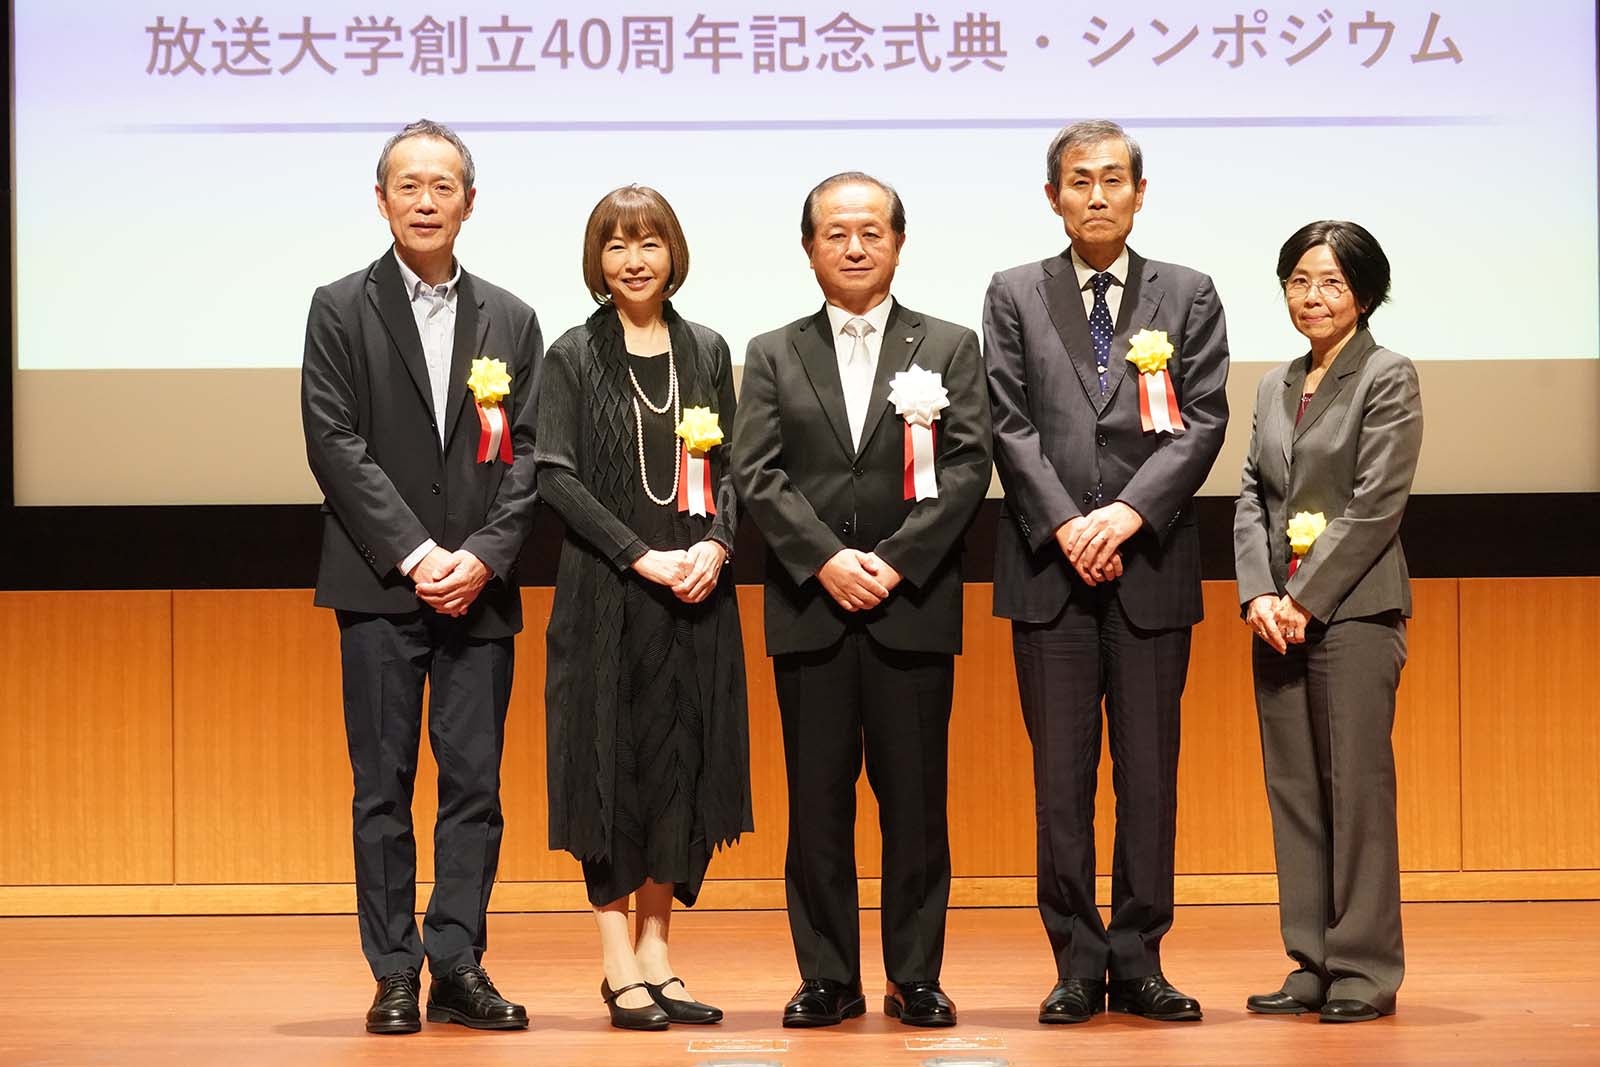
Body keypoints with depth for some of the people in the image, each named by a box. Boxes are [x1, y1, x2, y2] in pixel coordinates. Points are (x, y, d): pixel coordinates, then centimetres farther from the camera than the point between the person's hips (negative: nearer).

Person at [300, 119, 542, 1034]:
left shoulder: (510, 320, 12)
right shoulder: (341, 310, 4)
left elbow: (526, 454, 6)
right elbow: (336, 445, -4)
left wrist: (484, 556, -9)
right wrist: (415, 554, -12)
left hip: (480, 588, 2)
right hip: (380, 586, -2)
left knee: (476, 785, 2)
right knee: (384, 787, 0)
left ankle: (460, 967, 7)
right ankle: (396, 975, 5)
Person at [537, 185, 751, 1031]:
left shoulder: (707, 351, 10)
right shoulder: (573, 356, 0)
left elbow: (730, 469, 10)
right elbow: (556, 477, -7)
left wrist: (716, 545, -9)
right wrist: (641, 557, -15)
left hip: (696, 591, 3)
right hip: (607, 593, -3)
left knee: (685, 762, 4)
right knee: (612, 763, -1)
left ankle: (656, 954, 13)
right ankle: (619, 966, 4)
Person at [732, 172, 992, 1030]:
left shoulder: (949, 348, 9)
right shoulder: (773, 356, 11)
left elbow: (968, 466, -1)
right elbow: (756, 473, 1)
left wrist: (895, 560, -11)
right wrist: (827, 559, -12)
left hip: (914, 606, -1)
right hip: (809, 608, 1)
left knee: (915, 799, 1)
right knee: (817, 801, 2)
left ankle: (915, 977, 9)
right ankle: (827, 977, 9)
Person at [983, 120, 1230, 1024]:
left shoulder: (1188, 296, 9)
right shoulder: (1016, 296, 9)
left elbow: (1203, 421, 0)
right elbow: (1011, 424, 1)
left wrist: (1130, 513, -13)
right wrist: (1066, 525, -11)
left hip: (1151, 567, 0)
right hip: (1050, 570, 0)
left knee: (1151, 773, 3)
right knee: (1062, 777, 2)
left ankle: (1138, 961, 10)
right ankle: (1078, 965, 7)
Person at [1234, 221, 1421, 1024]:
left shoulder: (1388, 379, -3)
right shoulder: (1274, 387, 16)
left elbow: (1375, 506, -10)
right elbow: (1252, 498, 12)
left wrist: (1305, 600, -13)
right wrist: (1259, 595, -3)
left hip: (1353, 611, -6)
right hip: (1277, 617, 6)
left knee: (1357, 790, -5)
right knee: (1293, 793, 6)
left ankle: (1364, 971, 0)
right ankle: (1313, 965, 11)